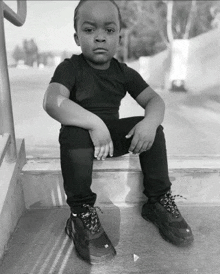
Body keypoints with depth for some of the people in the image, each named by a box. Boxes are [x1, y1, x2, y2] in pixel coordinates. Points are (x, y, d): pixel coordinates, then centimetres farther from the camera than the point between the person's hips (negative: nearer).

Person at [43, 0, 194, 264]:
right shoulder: (70, 67, -10)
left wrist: (150, 121, -24)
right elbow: (52, 101, -27)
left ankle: (159, 200, -1)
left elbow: (154, 99, -1)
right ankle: (81, 213, -22)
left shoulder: (124, 72, 3)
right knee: (73, 135, -36)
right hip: (82, 133, -4)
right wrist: (94, 123, -36)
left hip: (113, 133, 4)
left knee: (153, 130, -14)